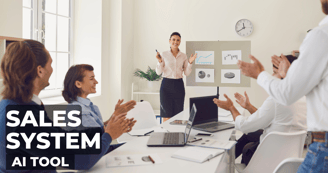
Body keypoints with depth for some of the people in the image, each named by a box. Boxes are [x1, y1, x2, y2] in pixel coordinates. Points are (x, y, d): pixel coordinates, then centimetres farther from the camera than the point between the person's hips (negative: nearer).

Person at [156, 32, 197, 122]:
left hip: (179, 85, 3)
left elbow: (187, 73, 6)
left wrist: (190, 62, -8)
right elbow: (158, 72, -3)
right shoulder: (164, 55, 0)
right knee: (166, 114, -2)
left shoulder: (183, 56, 7)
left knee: (178, 114, 5)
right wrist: (160, 61, -17)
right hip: (166, 85, -2)